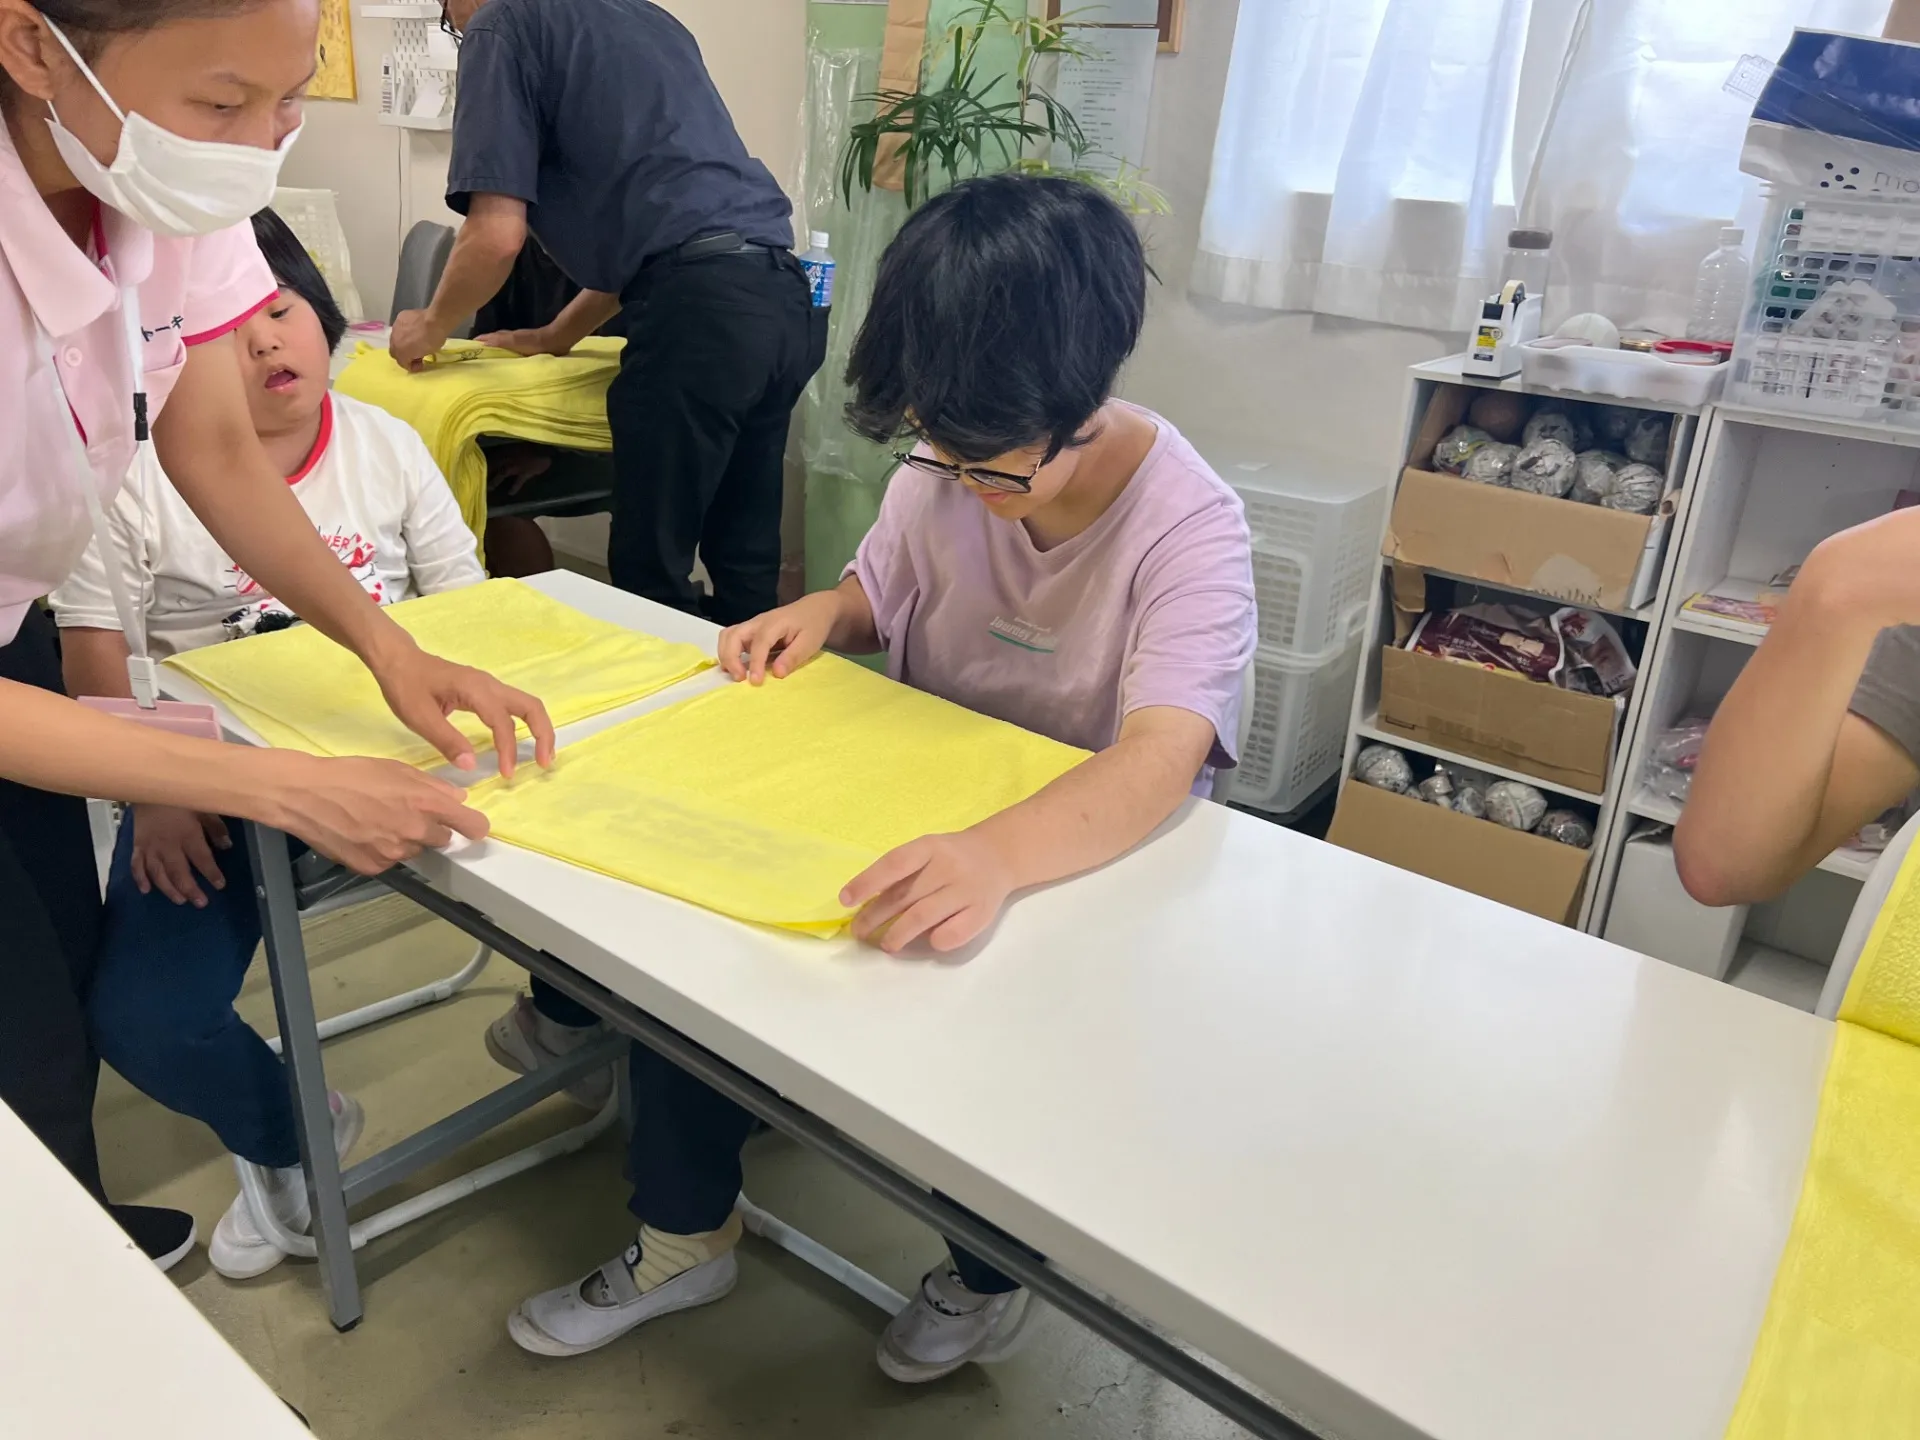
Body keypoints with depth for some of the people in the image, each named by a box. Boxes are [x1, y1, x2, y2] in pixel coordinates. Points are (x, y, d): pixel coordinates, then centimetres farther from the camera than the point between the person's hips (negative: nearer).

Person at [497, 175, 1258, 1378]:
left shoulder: (1190, 530, -23)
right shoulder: (943, 473, -8)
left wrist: (999, 855, -58)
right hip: (919, 827, 5)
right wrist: (822, 614, -12)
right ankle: (686, 1236, 14)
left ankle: (990, 1268, 7)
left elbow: (1157, 762, -39)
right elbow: (879, 592, 12)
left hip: (1098, 859, -4)